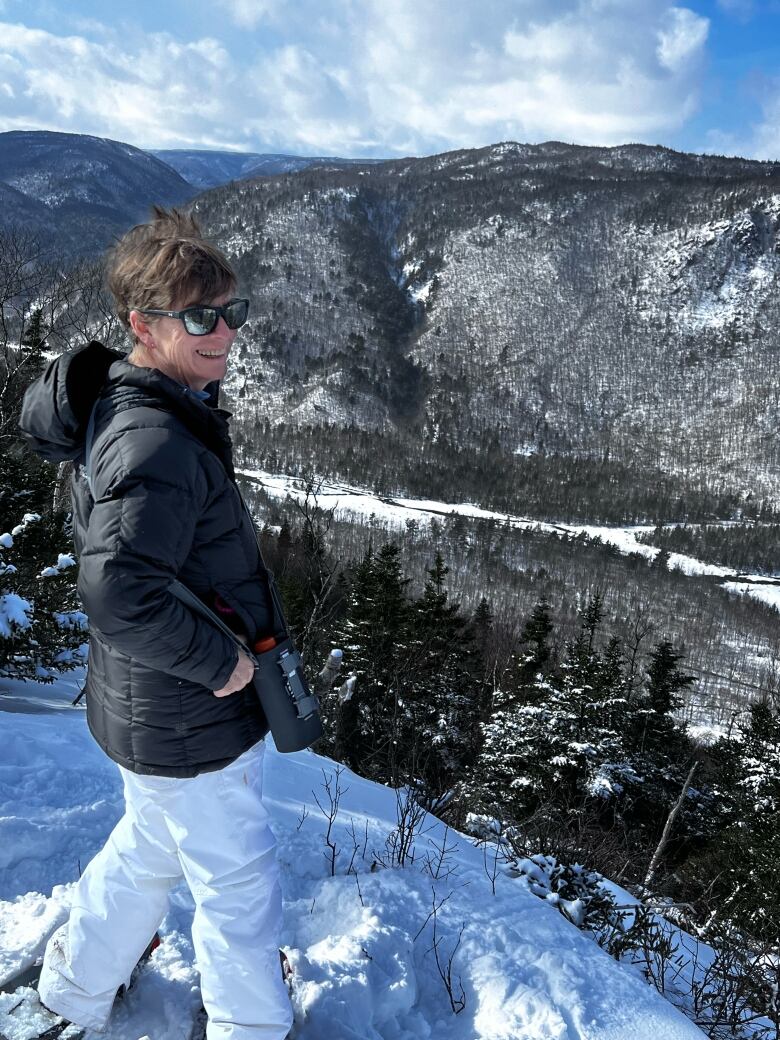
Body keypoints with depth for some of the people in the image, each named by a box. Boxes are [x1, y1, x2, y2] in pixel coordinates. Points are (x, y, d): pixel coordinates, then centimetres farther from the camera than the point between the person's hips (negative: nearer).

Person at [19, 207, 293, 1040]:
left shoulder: (117, 401, 0)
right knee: (240, 884, 14)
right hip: (189, 720, -10)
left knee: (150, 845, 32)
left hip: (153, 705, 10)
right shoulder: (158, 446, -31)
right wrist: (220, 662, -22)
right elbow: (120, 596, -37)